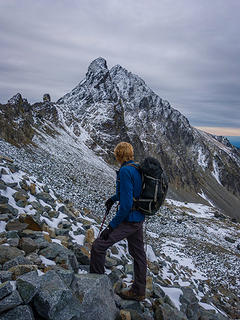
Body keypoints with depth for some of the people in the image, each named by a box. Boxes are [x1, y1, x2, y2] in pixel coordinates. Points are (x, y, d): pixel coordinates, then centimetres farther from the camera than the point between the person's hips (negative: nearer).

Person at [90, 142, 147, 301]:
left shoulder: (125, 171, -20)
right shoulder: (138, 169, 7)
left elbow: (126, 204, -25)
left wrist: (111, 226, -18)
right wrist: (113, 198, 31)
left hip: (128, 219, -10)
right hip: (139, 219, 10)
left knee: (98, 246, 1)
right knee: (138, 254, 19)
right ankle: (139, 291, 36)